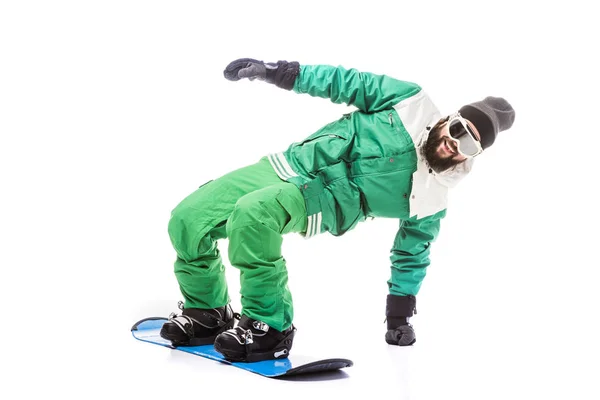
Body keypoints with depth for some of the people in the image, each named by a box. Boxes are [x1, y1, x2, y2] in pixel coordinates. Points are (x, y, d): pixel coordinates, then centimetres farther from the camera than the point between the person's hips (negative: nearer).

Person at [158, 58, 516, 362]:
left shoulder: (433, 199, -3)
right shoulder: (412, 102, -3)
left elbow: (412, 252, 10)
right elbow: (350, 83, 3)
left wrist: (400, 313, 13)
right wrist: (277, 72, 0)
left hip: (319, 201, -4)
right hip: (292, 163, 4)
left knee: (251, 213, -37)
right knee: (187, 220, -7)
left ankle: (270, 329, -21)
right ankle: (208, 312, 16)